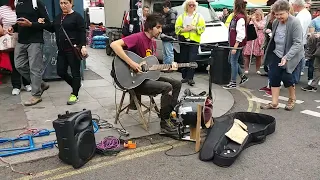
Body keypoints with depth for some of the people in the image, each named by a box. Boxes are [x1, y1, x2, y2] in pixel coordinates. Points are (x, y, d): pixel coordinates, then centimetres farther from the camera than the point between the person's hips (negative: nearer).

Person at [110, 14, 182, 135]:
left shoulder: (153, 43, 11)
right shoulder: (138, 37, -17)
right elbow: (114, 45, -30)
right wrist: (131, 63, -33)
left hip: (148, 76, 9)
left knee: (176, 84, 6)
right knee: (167, 87, -24)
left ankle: (171, 115, 15)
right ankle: (164, 123, -9)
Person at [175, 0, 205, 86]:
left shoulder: (199, 16, 10)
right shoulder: (181, 16, 13)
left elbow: (202, 28, 2)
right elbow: (177, 28, 6)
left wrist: (194, 28, -12)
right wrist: (184, 29, -11)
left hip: (194, 41, -2)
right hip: (183, 40, 2)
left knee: (192, 60, -10)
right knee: (183, 60, 4)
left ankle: (190, 78, -8)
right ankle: (185, 77, 14)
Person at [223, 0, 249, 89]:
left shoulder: (240, 18, -17)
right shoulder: (236, 16, 12)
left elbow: (240, 34, -22)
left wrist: (235, 46, -22)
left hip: (237, 44, -10)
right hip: (233, 43, 10)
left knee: (234, 62, -2)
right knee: (231, 60, 17)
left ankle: (233, 83, 8)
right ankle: (243, 76, 28)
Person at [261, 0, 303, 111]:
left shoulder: (295, 23, -19)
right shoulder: (276, 22, 2)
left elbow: (298, 43, -23)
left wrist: (286, 57, -31)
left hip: (291, 55, -6)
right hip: (276, 54, 6)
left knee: (286, 76, -7)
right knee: (273, 76, 0)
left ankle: (292, 99, 22)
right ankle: (274, 103, 7)